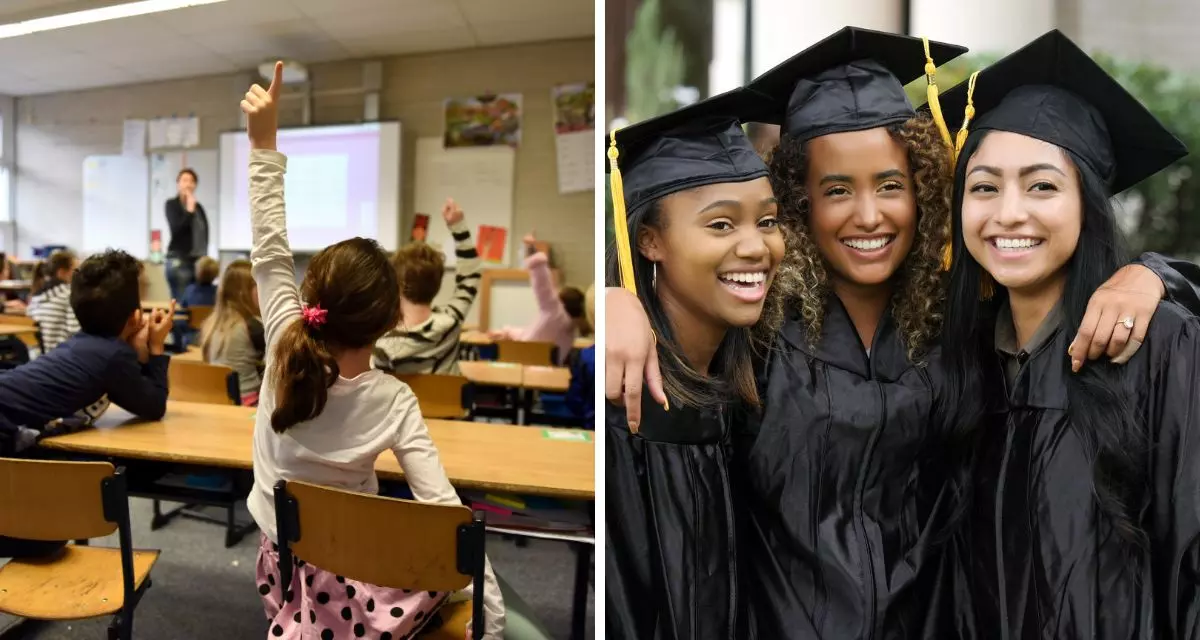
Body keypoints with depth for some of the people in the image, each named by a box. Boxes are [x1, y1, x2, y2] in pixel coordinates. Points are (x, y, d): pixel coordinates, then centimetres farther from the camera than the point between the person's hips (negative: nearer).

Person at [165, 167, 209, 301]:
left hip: (198, 260, 4)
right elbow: (176, 229, -12)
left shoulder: (199, 207, 14)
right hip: (179, 260, -4)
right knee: (181, 302, -8)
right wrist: (189, 211, -13)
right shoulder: (172, 204, 2)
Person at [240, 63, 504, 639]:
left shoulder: (286, 350, -21)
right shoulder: (394, 402, -26)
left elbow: (269, 253, -15)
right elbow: (444, 508, -28)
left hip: (282, 558, 4)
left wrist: (264, 144, -16)